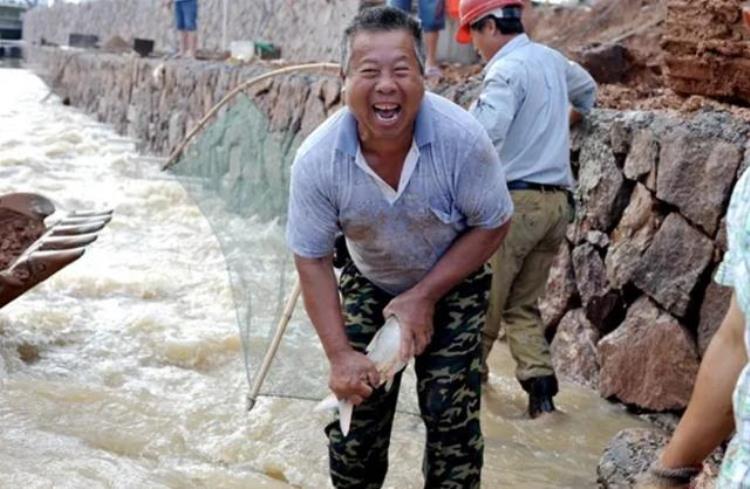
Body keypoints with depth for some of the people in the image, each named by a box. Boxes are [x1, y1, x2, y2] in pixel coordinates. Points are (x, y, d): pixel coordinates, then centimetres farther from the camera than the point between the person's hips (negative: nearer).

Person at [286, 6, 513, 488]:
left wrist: (424, 296, -22)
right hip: (369, 284, 1)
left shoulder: (462, 137, -32)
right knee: (358, 403, 5)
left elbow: (492, 225, -18)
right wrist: (340, 355, -21)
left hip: (453, 284, -1)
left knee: (451, 414, -4)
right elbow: (313, 260, -17)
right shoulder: (317, 159, -28)